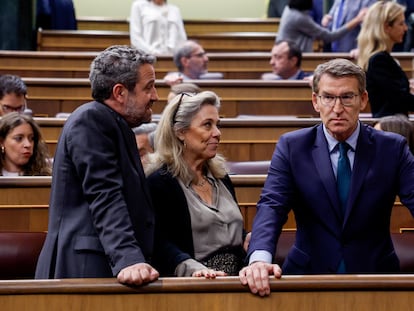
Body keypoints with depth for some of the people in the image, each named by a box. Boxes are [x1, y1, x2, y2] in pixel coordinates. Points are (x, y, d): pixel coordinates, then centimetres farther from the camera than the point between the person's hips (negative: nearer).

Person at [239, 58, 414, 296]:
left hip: (375, 275, 1)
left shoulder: (392, 148, 3)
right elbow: (272, 206, -9)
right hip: (309, 273, 0)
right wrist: (259, 259, -30)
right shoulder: (292, 147, 1)